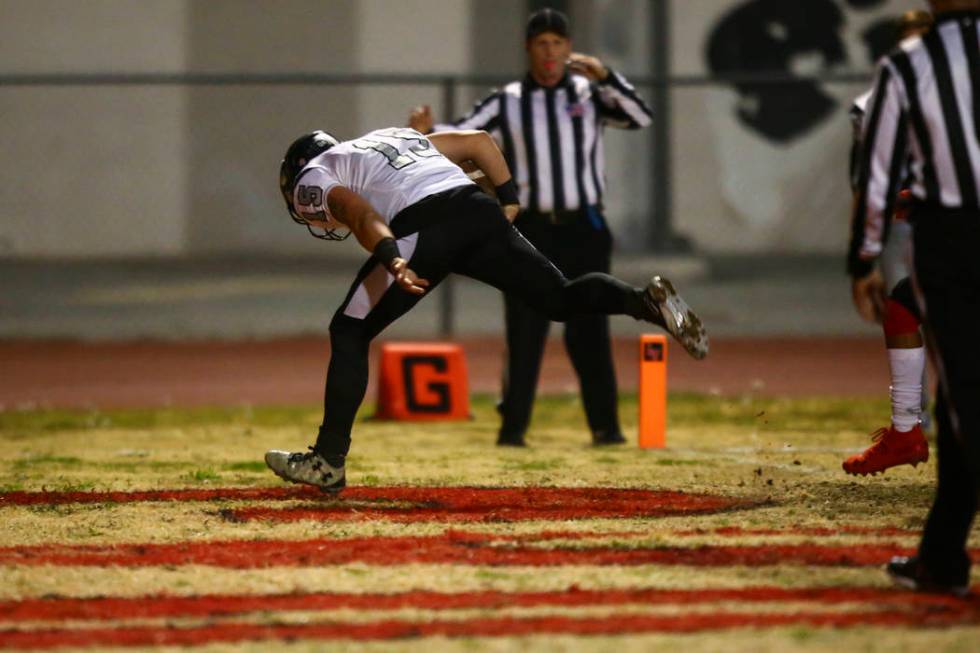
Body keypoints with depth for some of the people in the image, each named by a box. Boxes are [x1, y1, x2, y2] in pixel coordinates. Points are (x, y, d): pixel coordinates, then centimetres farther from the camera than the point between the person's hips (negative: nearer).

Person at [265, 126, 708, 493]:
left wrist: (390, 260, -19)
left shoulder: (312, 177, 20)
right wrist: (508, 202, 30)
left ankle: (328, 461, 1)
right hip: (478, 211, 6)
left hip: (422, 225, -6)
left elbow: (360, 214, -3)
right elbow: (478, 141, 34)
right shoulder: (394, 138, 41)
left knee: (349, 333, 5)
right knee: (559, 298, 10)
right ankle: (646, 300, -16)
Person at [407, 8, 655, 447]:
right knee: (523, 332, 0)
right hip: (529, 230, 0)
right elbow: (461, 136, -4)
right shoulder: (506, 103, 4)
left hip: (583, 230, 0)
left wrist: (604, 75, -19)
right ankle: (512, 425, 6)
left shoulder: (589, 94, 5)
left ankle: (605, 426, 10)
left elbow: (639, 118, -7)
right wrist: (428, 131, -25)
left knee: (590, 331, 3)